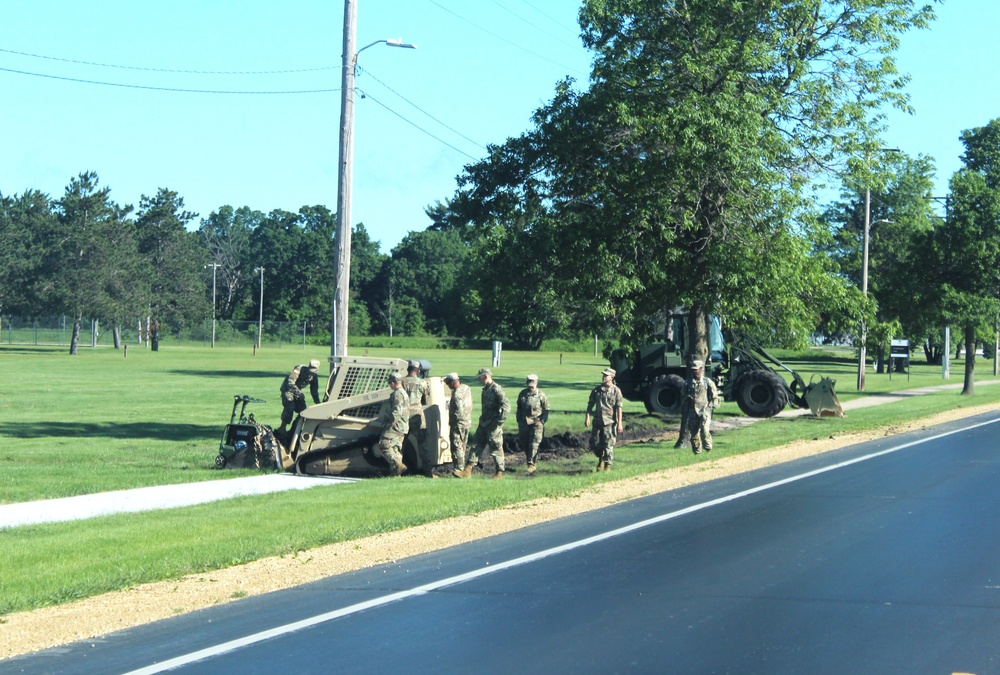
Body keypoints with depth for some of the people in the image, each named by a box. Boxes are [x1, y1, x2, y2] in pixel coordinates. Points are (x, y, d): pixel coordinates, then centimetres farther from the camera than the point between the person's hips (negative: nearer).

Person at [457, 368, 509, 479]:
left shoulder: (497, 390, -16)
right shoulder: (485, 390, 13)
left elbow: (506, 407, -21)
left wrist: (499, 421, -21)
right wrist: (482, 419, 18)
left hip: (493, 425, -9)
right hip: (483, 424, 9)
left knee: (496, 448, 0)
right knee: (476, 445, 5)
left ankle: (500, 472, 10)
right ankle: (469, 469, 5)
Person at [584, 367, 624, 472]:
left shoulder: (616, 391, -3)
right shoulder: (597, 389, 9)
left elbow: (619, 408, -6)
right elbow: (590, 404, 10)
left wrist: (619, 423, -11)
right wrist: (587, 417, -1)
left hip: (610, 422, -4)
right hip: (598, 421, 4)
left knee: (609, 445, -4)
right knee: (594, 444, 6)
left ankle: (608, 466, 6)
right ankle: (601, 460, 30)